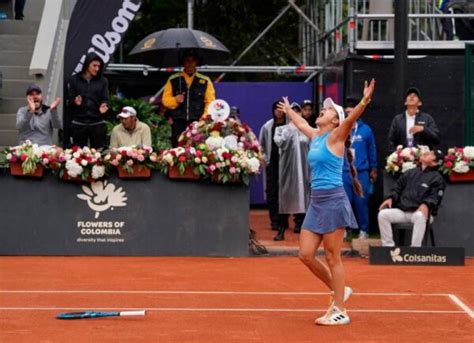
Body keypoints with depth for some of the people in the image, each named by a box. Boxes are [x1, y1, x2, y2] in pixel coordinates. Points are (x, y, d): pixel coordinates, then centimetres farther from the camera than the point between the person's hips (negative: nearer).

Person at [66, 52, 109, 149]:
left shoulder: (103, 81, 8)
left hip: (98, 123, 1)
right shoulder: (74, 80, 4)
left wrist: (104, 106, -18)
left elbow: (105, 99, 4)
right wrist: (75, 102, -19)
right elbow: (69, 100, 3)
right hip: (79, 123, -1)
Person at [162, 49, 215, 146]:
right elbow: (166, 100, 12)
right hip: (178, 124, 1)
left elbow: (210, 102, 7)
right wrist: (175, 100, -9)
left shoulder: (205, 81, 10)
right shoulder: (173, 80, 12)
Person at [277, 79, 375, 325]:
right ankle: (338, 291, 23)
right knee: (305, 254, 5)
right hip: (316, 202, 8)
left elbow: (350, 120, -24)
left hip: (333, 201, -8)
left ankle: (340, 311, 3)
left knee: (332, 258, -4)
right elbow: (301, 124, 37)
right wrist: (289, 111, 53)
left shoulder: (335, 137, -6)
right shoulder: (314, 136, 15)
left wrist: (364, 102, -41)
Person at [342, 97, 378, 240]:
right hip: (344, 172, 0)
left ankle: (363, 230, 12)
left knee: (361, 201, 3)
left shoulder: (365, 129, 2)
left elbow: (372, 150, 8)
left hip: (361, 172, 0)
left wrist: (373, 169, 10)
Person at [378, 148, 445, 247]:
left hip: (419, 212, -5)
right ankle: (388, 247, -16)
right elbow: (398, 188, 22)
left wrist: (426, 204, -29)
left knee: (420, 216, -41)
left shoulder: (436, 178, 4)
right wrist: (390, 198, 2)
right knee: (383, 214, -19)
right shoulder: (410, 173, 22)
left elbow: (435, 197, -8)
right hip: (402, 211, 5)